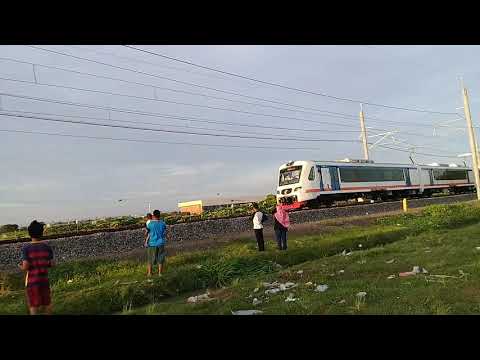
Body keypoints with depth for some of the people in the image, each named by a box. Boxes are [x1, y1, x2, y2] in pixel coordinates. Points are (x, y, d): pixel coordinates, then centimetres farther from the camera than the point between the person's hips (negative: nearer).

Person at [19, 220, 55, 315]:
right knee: (46, 303, 18)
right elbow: (52, 264, -3)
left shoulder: (26, 248, -12)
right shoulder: (47, 247, -4)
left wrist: (20, 266, 5)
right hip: (44, 279, 3)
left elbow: (25, 267, -17)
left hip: (32, 280, -2)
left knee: (33, 305, 8)